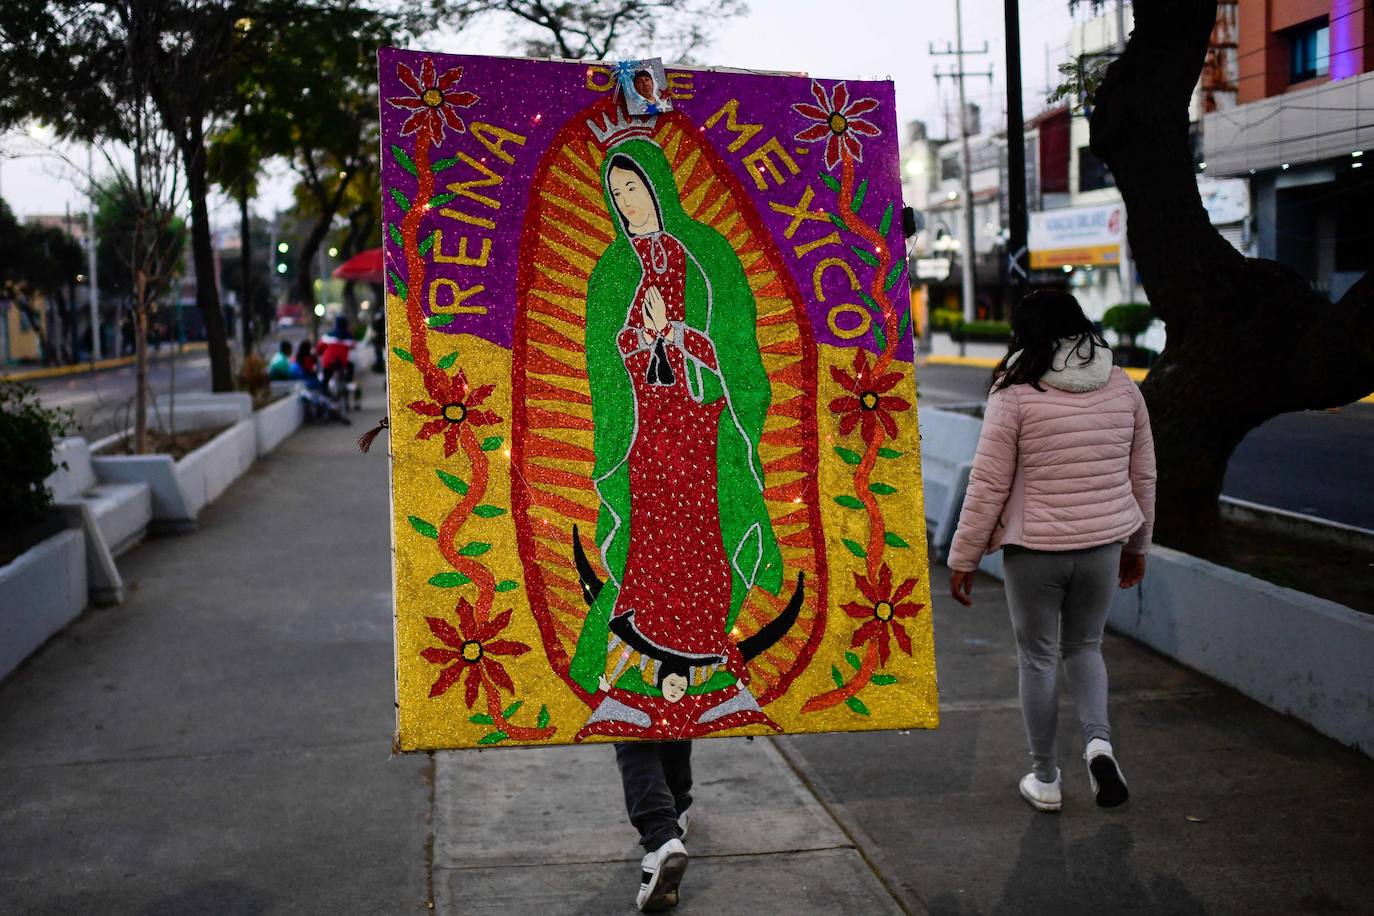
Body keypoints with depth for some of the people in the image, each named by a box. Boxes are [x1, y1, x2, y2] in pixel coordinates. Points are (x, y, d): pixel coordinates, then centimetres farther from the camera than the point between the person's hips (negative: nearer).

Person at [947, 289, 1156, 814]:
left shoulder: (1015, 394, -12)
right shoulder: (1122, 388, 3)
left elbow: (988, 486, -11)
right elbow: (1143, 476, 10)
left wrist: (963, 559, -3)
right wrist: (1137, 546, 23)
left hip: (1034, 549, -4)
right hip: (1101, 544, 4)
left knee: (1038, 659, 10)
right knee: (1084, 647, 22)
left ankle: (1045, 780, 20)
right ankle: (1098, 739, 0)